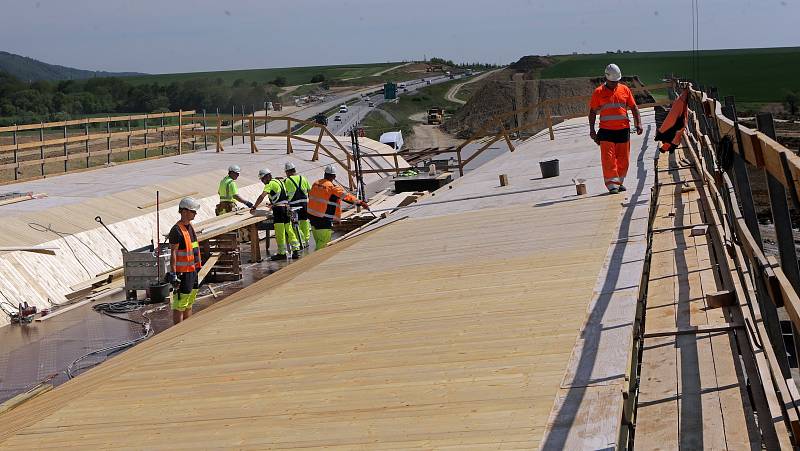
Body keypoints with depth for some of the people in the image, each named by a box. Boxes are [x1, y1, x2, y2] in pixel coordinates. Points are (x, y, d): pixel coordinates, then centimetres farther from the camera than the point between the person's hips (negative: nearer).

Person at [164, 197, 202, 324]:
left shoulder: (190, 227, 12)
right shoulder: (176, 230, -16)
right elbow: (173, 254, -18)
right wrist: (173, 274, -21)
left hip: (192, 270, 9)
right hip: (182, 272, -9)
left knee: (189, 304, 16)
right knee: (179, 306, -4)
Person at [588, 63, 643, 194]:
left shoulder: (625, 90, 8)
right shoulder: (598, 92, 1)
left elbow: (634, 107, 12)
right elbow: (593, 112, 4)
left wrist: (638, 123, 1)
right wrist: (592, 130, -2)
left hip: (623, 130, 3)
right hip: (606, 131, -3)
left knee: (623, 159, 8)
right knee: (608, 159, -10)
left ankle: (619, 182, 22)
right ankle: (612, 184, -8)